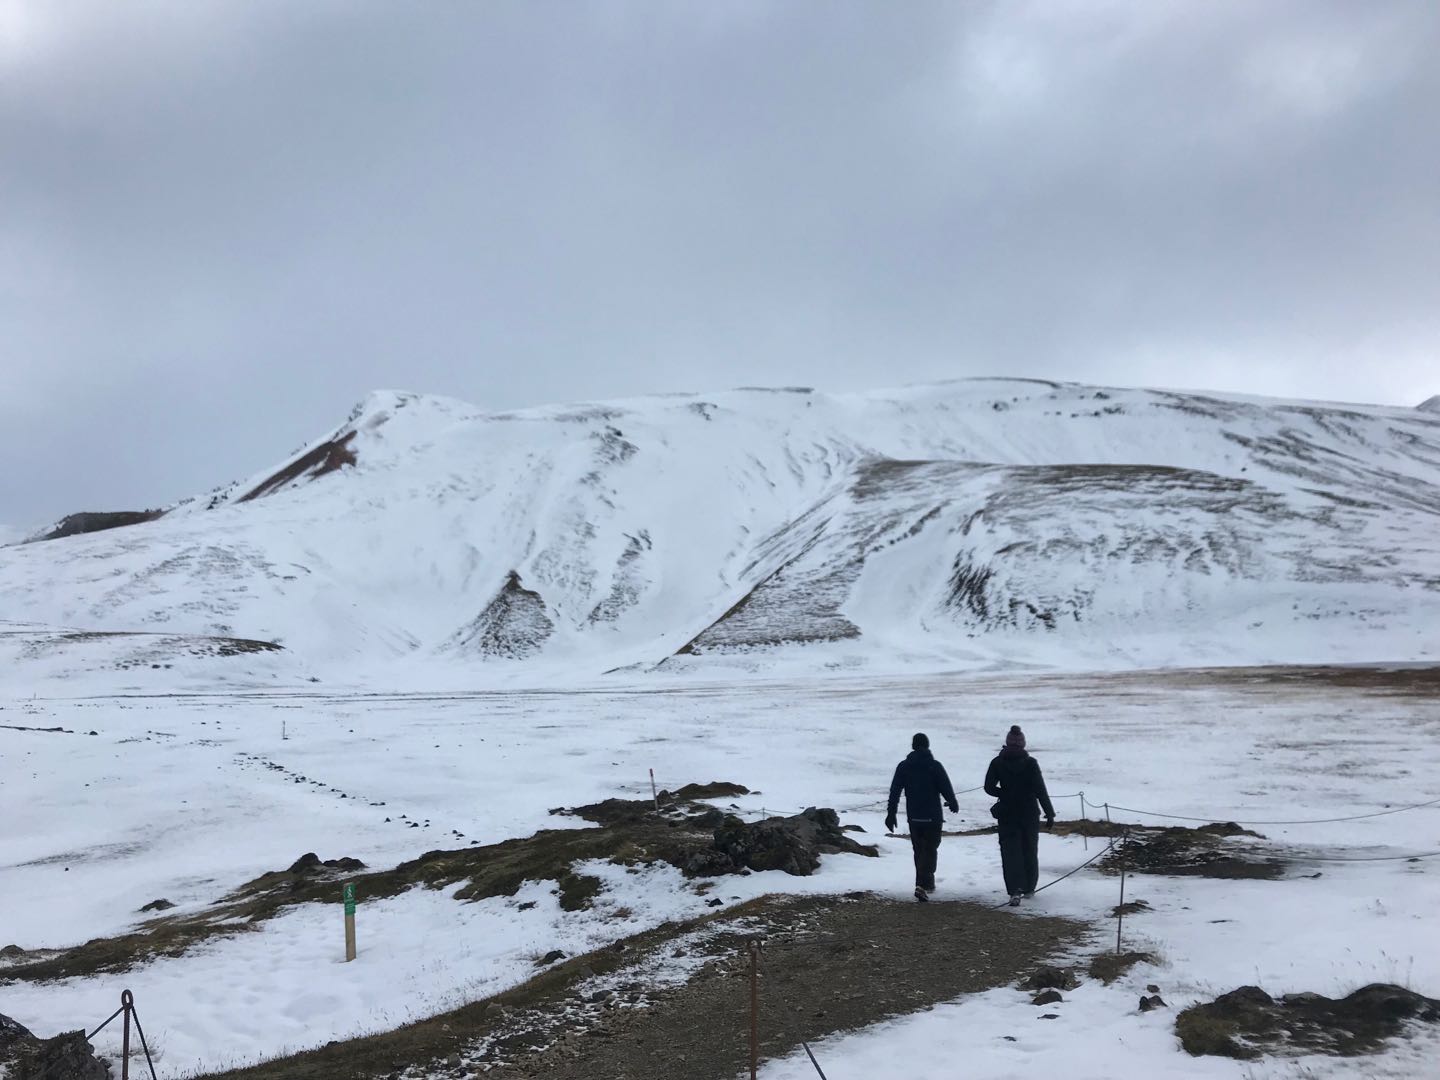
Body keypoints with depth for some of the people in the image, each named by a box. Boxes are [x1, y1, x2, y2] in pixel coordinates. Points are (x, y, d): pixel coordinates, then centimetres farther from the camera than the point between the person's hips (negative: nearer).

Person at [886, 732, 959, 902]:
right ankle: (922, 884, -16)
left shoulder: (903, 766, 1)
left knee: (919, 850, 17)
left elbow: (894, 791, -1)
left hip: (913, 817, 3)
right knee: (930, 850, -1)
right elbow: (946, 788, -6)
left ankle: (927, 882, 27)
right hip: (933, 817, -3)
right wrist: (953, 804, 13)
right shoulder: (935, 766, -9)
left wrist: (891, 814, 4)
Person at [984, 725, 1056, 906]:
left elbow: (989, 787, -5)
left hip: (1007, 814, 0)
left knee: (1010, 853, 0)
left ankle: (1015, 890, -16)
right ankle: (1029, 888, 25)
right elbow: (1041, 790, -11)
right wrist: (1050, 813, -5)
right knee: (1029, 851, 16)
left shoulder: (997, 763, -6)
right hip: (1030, 814, 0)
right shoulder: (1030, 763, -10)